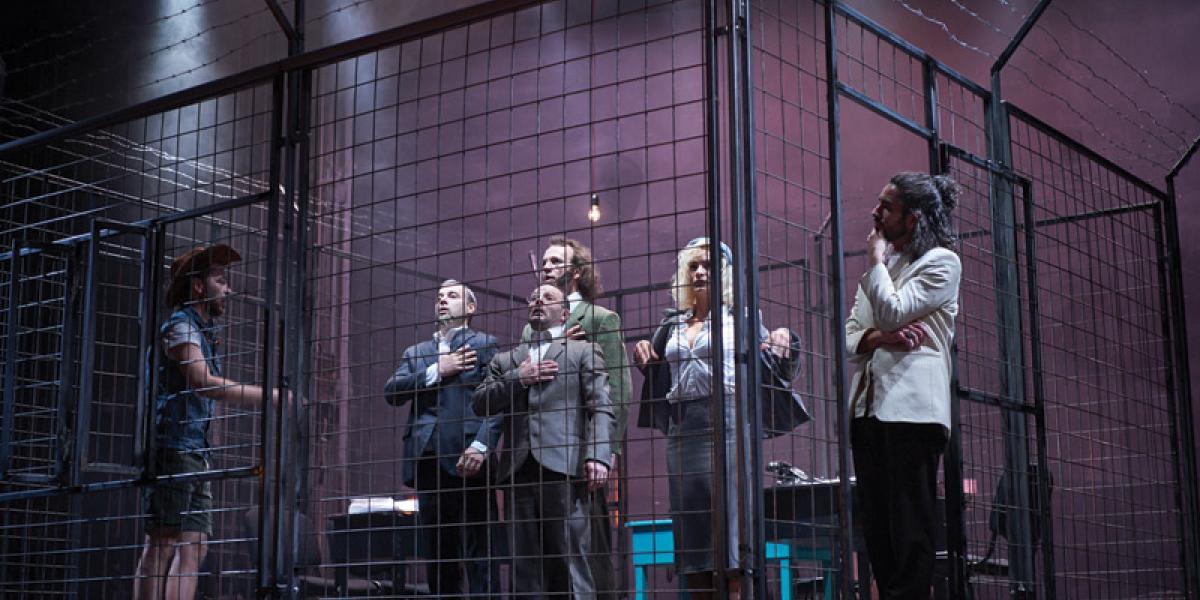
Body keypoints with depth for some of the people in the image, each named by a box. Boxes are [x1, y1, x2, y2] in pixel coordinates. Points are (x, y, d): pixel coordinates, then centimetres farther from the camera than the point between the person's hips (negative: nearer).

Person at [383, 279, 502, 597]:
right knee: (437, 551, 7)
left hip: (465, 457, -5)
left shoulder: (484, 344, 9)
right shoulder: (415, 353, 24)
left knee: (479, 550, -7)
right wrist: (436, 371, -4)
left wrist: (481, 446, -17)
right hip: (428, 458, 5)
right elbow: (392, 391, 7)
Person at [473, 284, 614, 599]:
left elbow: (601, 409, 2)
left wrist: (598, 456, -13)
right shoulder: (505, 360, 25)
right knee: (524, 562, 3)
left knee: (569, 560, -7)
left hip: (563, 466, -4)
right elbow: (480, 403, 13)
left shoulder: (583, 351, 13)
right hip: (519, 469, 4)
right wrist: (517, 379, 0)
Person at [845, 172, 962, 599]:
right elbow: (849, 335, 15)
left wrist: (876, 259, 1)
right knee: (877, 527, 7)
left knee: (910, 528, -7)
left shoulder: (941, 262, 2)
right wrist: (878, 337, -7)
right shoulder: (880, 267, 24)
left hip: (911, 408, -7)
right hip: (868, 408, 7)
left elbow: (891, 312, -12)